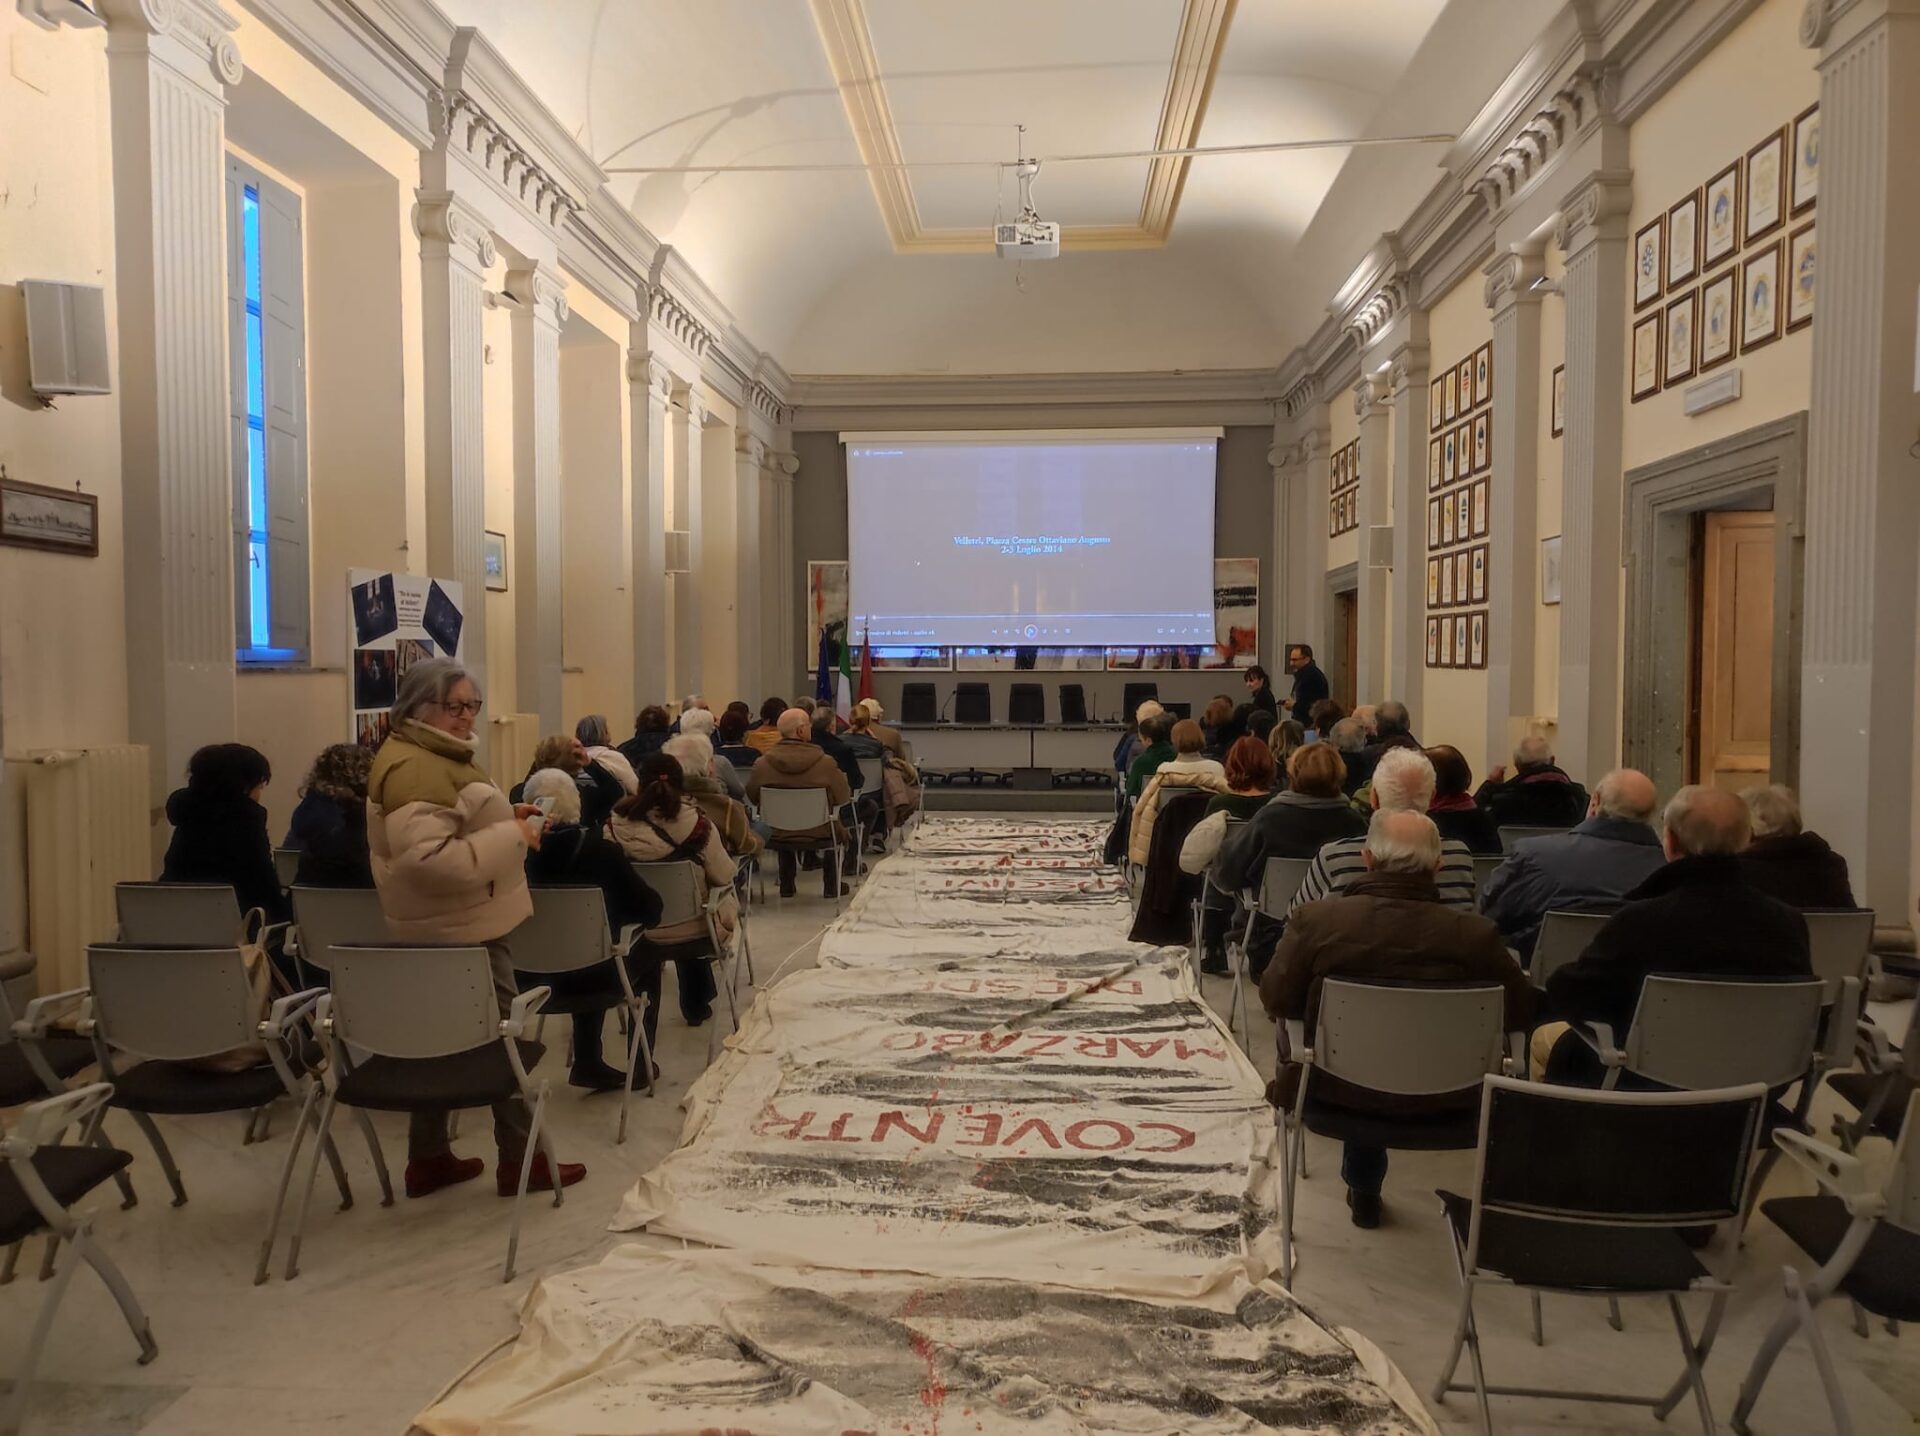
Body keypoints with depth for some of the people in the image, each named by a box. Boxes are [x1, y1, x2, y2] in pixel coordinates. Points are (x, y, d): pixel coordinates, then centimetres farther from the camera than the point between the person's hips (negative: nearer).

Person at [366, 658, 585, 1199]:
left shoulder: (437, 754, 14)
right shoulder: (413, 767, -22)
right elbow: (429, 858, -31)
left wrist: (505, 819, 11)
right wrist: (511, 839, -25)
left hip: (450, 925, 11)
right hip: (459, 928, -11)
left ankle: (428, 1158, 26)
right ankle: (520, 1160, 11)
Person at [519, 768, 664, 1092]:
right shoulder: (600, 849, -15)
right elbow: (650, 907, -8)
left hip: (533, 975, 3)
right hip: (596, 974, -3)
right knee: (646, 957, 26)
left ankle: (588, 1063, 32)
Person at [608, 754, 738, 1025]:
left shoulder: (617, 825, -17)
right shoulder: (696, 824, -23)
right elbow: (723, 876, -13)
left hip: (636, 932, 4)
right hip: (693, 931, -3)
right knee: (729, 897, 29)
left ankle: (695, 1006, 52)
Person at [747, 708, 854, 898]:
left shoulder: (762, 763, -17)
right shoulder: (825, 763, -23)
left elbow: (752, 796, 0)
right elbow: (843, 798, -11)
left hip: (779, 833, 2)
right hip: (819, 832, -2)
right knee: (838, 828, 31)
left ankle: (786, 885, 41)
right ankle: (831, 886, 37)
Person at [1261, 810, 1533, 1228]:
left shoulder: (1316, 918, -23)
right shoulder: (1476, 934, -21)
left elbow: (1276, 1001, -9)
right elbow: (1521, 1012, -4)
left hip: (1339, 1088, -1)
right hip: (1442, 1098, 1)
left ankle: (1364, 1189, 42)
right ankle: (1364, 1189, 49)